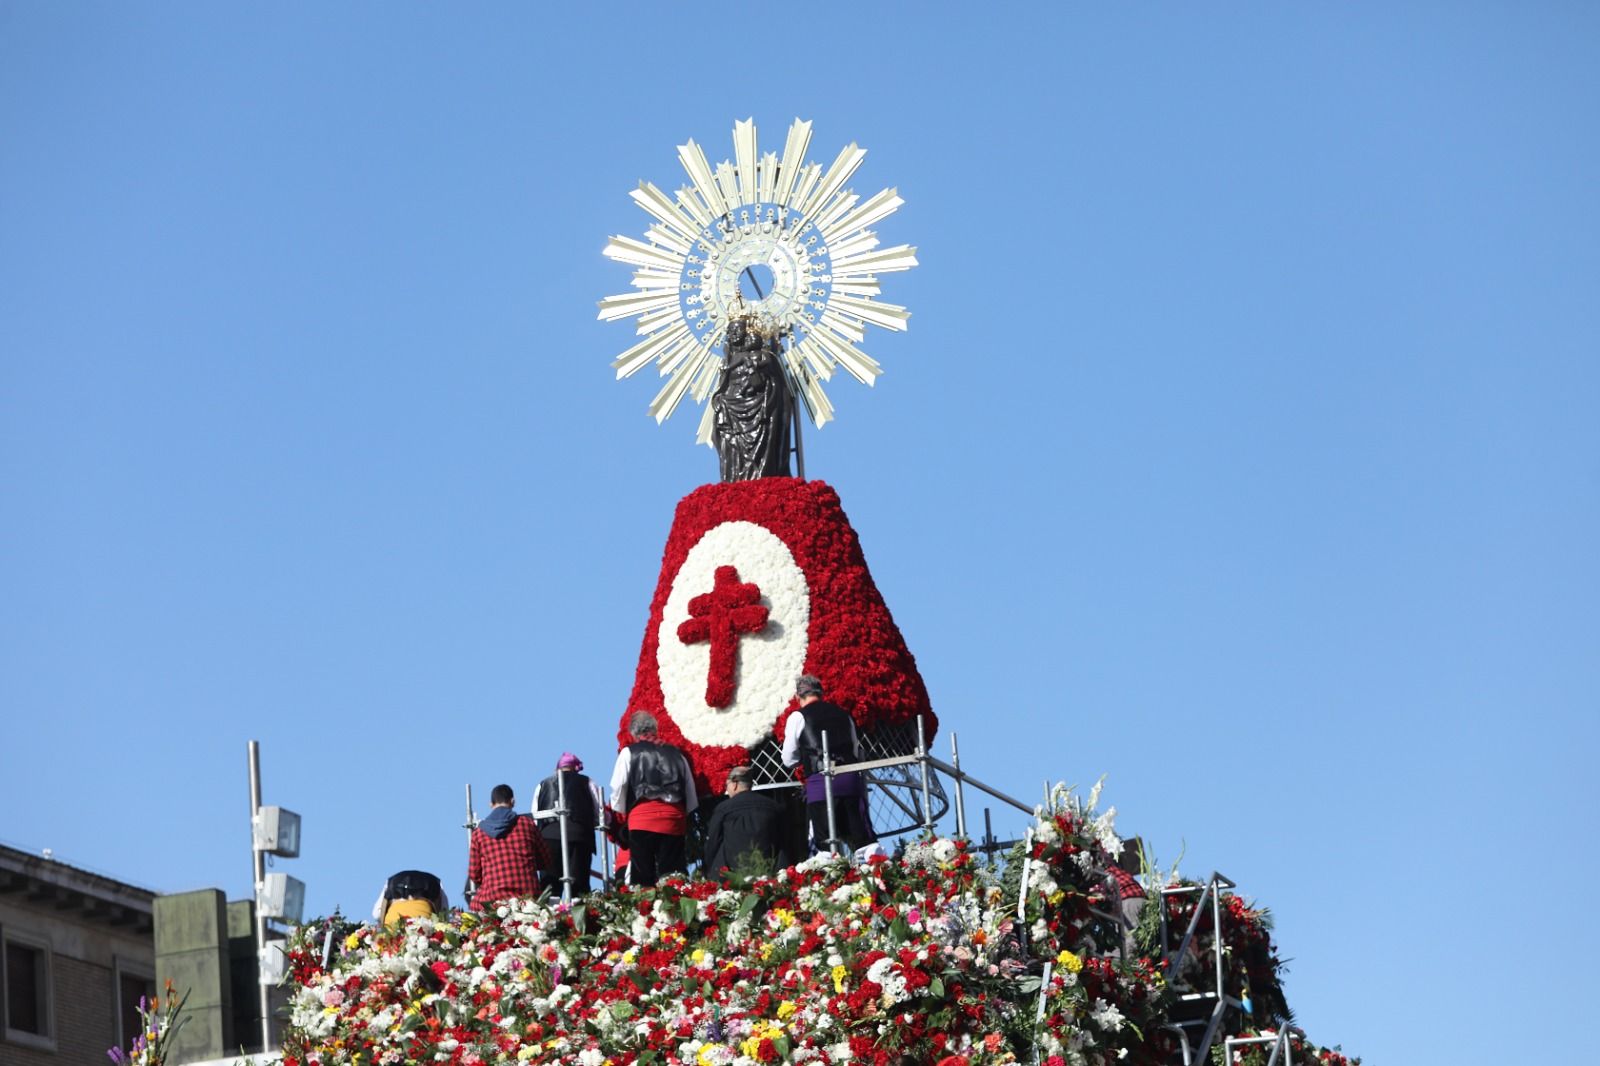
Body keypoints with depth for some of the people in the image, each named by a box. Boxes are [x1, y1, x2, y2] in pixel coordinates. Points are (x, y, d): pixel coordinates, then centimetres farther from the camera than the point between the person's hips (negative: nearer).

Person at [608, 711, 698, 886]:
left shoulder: (629, 753, 7)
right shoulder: (675, 754, 17)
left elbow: (618, 789, 2)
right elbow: (691, 795, 19)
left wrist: (621, 813, 17)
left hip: (642, 819, -3)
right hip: (675, 819, 3)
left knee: (642, 878, -3)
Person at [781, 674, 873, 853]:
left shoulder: (798, 717, 5)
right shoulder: (843, 714, 20)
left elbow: (788, 760, 9)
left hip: (820, 780, -4)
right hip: (851, 777, 4)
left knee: (826, 843, -3)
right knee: (862, 839, 1)